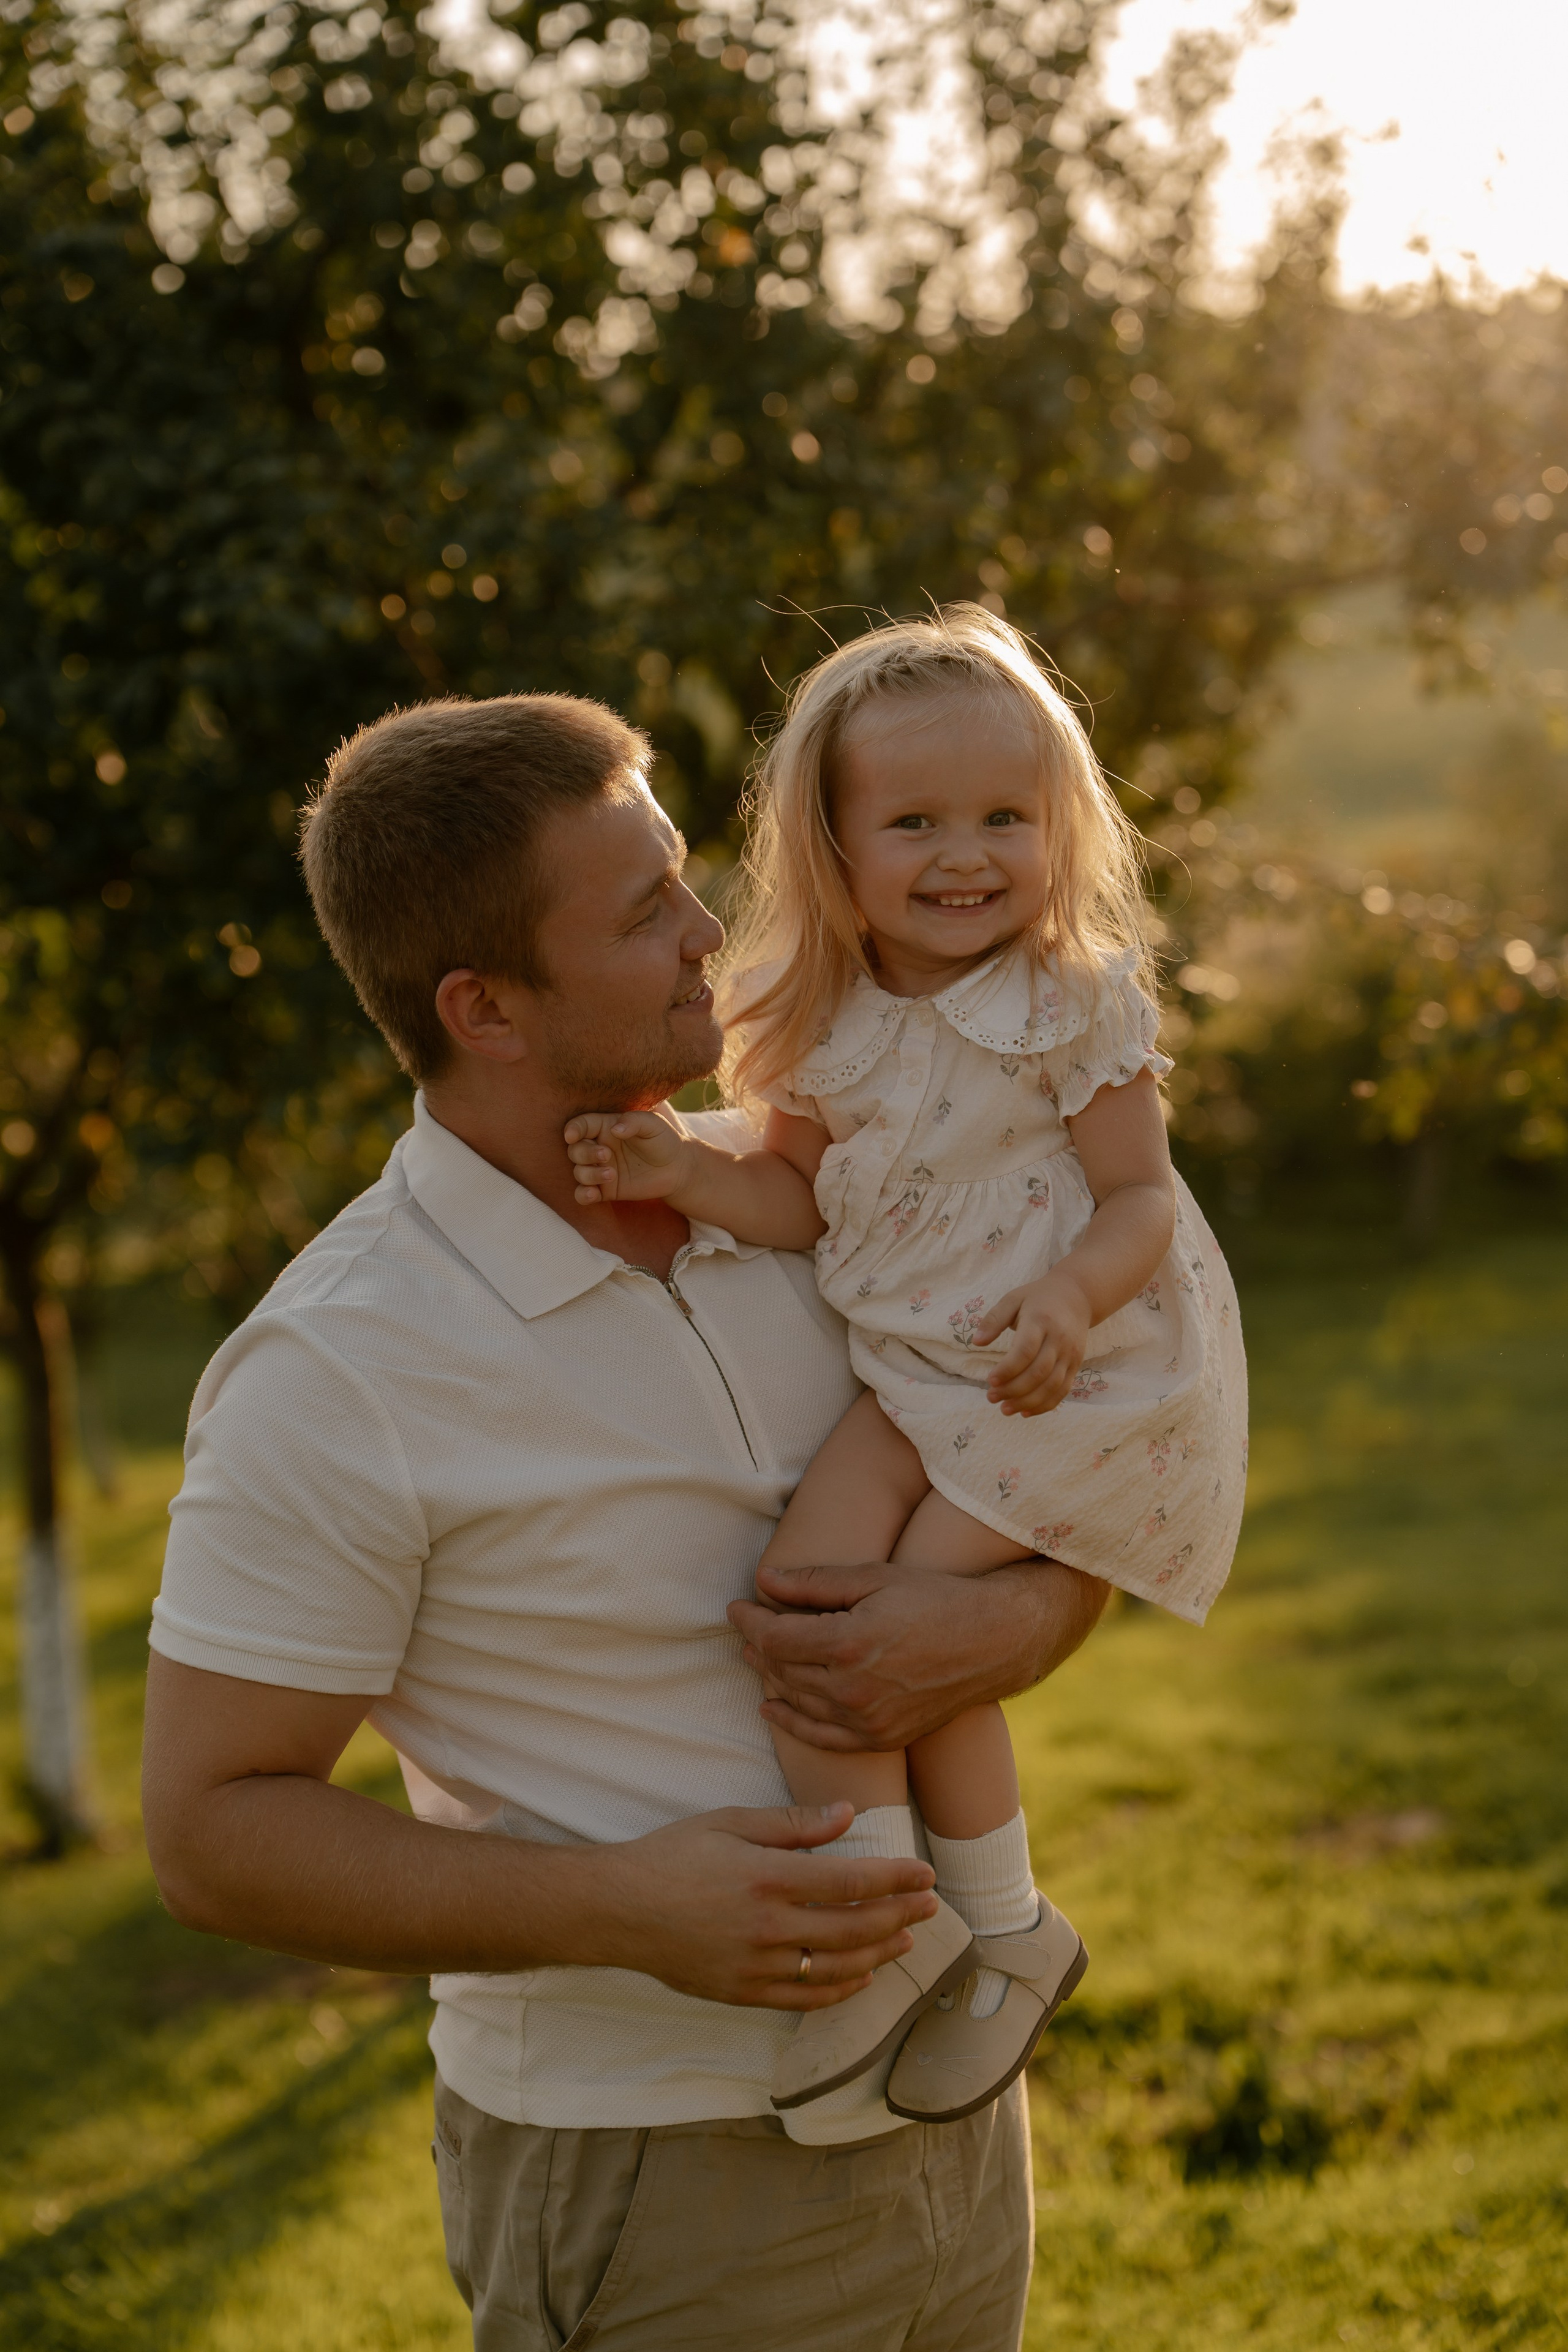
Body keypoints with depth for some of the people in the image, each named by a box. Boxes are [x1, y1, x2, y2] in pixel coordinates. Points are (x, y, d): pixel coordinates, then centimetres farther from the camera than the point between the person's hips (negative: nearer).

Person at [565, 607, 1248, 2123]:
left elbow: (1141, 1198, -10)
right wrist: (682, 1171, -11)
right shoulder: (827, 1024, 2)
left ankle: (1008, 1935, 9)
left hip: (1071, 1377, -5)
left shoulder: (1075, 1003, -12)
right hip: (909, 1371, 5)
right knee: (801, 1578, -15)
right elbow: (806, 1204, 7)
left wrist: (1071, 1302, -30)